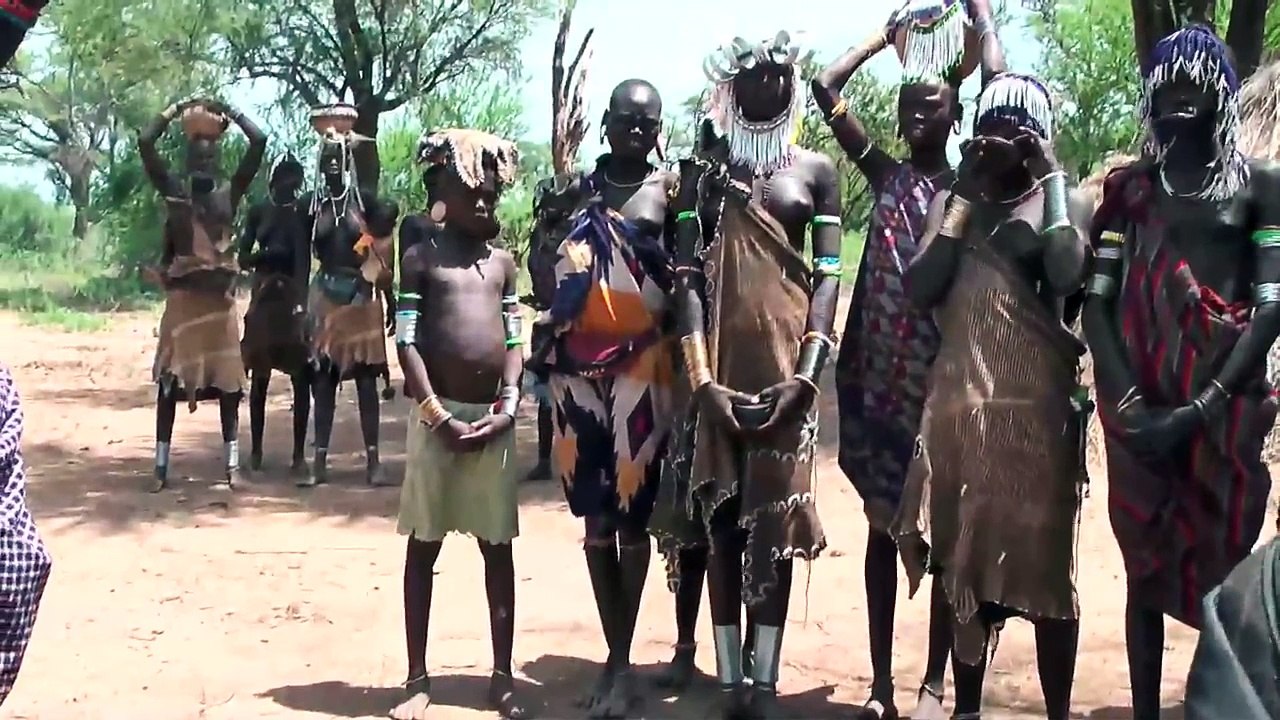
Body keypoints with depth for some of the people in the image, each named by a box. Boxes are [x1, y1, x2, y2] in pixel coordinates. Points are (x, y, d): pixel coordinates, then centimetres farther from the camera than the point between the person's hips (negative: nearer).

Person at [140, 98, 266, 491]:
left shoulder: (230, 192, 5)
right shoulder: (174, 190, 4)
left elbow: (259, 141, 2)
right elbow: (145, 142, -3)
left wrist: (231, 113, 10)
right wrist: (174, 111, 6)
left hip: (219, 294, 1)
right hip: (182, 293, -1)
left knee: (226, 376, 3)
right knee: (171, 376, 1)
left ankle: (231, 462, 9)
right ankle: (161, 466, 5)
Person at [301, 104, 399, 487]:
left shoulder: (366, 199, -1)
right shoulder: (311, 204, 3)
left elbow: (383, 256, 2)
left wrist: (390, 303, 2)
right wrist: (301, 307, -2)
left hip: (362, 297, -2)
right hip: (325, 298, 2)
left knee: (366, 378, 1)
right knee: (323, 379, 3)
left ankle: (373, 459, 5)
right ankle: (320, 460, 7)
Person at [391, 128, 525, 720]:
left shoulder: (504, 262, 12)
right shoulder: (422, 256, 0)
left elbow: (514, 341, 10)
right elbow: (406, 341, -6)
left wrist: (506, 408, -4)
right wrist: (438, 413, -13)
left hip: (494, 418, 4)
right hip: (438, 415, -3)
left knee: (498, 547, 7)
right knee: (423, 547, 4)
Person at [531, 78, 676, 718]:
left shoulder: (671, 189, 0)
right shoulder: (576, 187, 11)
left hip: (640, 361, -3)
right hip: (578, 361, 4)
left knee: (632, 511, -1)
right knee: (595, 514, 6)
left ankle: (622, 664, 6)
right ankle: (614, 658, 14)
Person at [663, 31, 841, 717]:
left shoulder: (816, 169, 8)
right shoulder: (702, 169, 9)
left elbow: (828, 275, 1)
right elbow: (687, 276, 1)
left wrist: (804, 376, -11)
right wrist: (702, 377, -11)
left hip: (786, 361, -1)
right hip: (719, 362, 1)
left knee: (774, 520, -1)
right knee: (721, 519, 2)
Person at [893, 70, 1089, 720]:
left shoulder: (1060, 201, 3)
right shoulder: (953, 200, 10)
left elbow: (1068, 276, -18)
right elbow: (919, 289, -5)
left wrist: (1049, 177, -11)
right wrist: (965, 193, -5)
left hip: (1038, 407, -3)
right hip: (961, 403, 3)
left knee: (1044, 557, 0)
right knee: (966, 558, 8)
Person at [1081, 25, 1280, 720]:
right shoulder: (1127, 187, 9)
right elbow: (1096, 303, 4)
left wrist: (1199, 408, -14)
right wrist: (1129, 404, -10)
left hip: (1224, 406, -2)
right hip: (1140, 407, 2)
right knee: (1146, 566, 6)